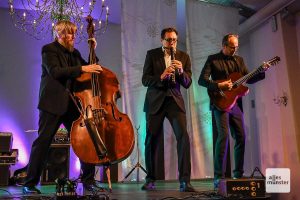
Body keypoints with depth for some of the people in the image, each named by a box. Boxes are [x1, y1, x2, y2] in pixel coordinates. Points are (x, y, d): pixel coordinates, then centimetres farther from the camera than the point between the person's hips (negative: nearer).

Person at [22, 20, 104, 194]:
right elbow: (55, 72, -18)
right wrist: (82, 69, -25)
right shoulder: (49, 49, -1)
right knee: (43, 141, -2)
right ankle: (30, 183, 9)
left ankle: (88, 180, 11)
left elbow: (89, 71, 19)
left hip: (72, 104, 6)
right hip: (52, 103, -5)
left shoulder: (74, 53, 17)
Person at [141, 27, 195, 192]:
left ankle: (185, 180, -10)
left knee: (183, 137, -15)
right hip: (155, 101, 0)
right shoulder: (152, 54, 4)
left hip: (175, 101, 1)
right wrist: (161, 76, -22)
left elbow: (187, 84, 2)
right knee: (151, 140, 2)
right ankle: (150, 179, 19)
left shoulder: (184, 57, 7)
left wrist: (181, 71, -17)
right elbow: (145, 80, -4)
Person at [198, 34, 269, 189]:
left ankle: (238, 173, 18)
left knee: (241, 137, 4)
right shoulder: (213, 59, 1)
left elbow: (249, 79, 14)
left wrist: (262, 72, -2)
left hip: (236, 103, 6)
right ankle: (219, 176, -14)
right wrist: (219, 86, -19)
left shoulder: (239, 60, 17)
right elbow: (202, 80, -7)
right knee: (223, 135, -19)